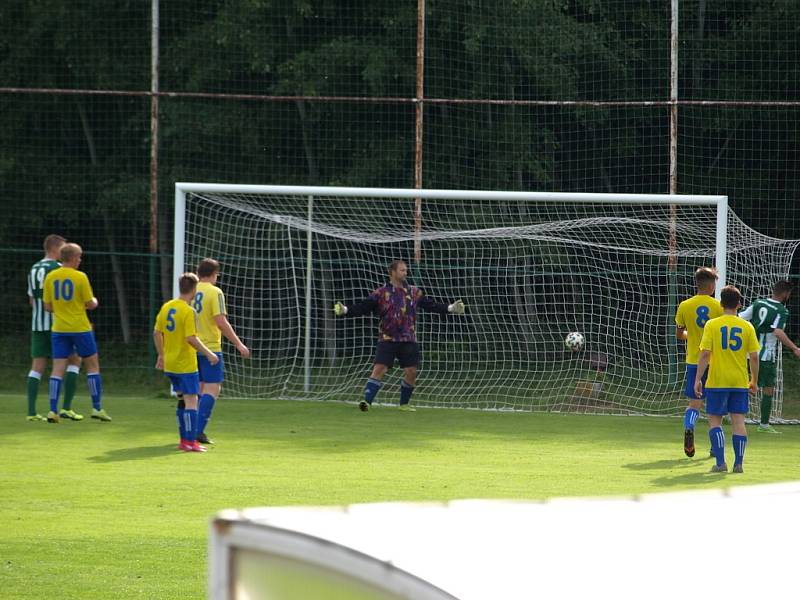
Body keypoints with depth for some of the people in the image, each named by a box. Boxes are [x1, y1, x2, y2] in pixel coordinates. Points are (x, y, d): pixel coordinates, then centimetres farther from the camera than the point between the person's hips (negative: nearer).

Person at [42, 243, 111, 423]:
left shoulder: (50, 277, 2)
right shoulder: (80, 277, -10)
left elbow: (47, 306, 6)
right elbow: (90, 304, -8)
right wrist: (94, 302, 15)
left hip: (59, 329, 4)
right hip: (80, 328, -4)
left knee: (58, 368, 2)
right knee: (93, 365, 10)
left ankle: (53, 410, -6)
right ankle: (97, 407, 11)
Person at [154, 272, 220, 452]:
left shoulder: (166, 307, 5)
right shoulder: (189, 311, -17)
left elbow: (157, 333, 11)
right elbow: (191, 338, -22)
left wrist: (161, 355, 23)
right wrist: (208, 354, -13)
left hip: (169, 364, 8)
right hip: (186, 365, -8)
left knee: (183, 399, 17)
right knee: (191, 401, -4)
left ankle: (184, 439, 21)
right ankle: (190, 442, -8)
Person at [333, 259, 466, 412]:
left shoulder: (414, 292, 9)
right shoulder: (381, 293, -2)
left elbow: (430, 305, 18)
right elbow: (363, 307, -6)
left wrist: (450, 308, 14)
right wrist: (346, 310, -20)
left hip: (409, 340, 3)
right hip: (387, 340, -3)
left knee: (411, 372, 1)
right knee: (379, 369, -15)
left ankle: (404, 404, 20)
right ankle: (366, 401, -17)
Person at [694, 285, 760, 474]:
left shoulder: (712, 325, -5)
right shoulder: (747, 327, 0)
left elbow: (705, 354, -10)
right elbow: (754, 357, 2)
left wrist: (698, 379, -4)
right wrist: (754, 381, 13)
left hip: (717, 382, -2)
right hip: (740, 382, 2)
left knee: (714, 421, 6)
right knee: (738, 421, 6)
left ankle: (720, 462, -4)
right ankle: (738, 463, 4)